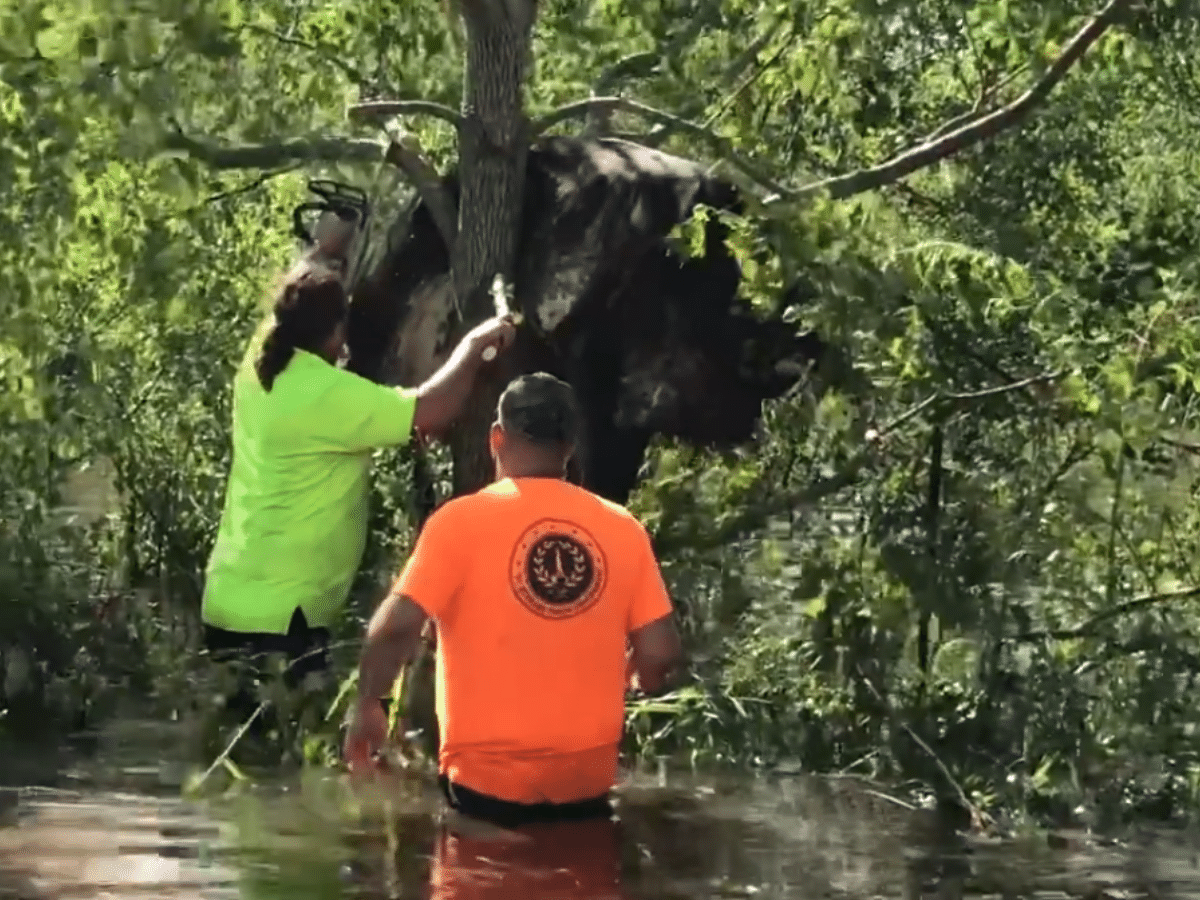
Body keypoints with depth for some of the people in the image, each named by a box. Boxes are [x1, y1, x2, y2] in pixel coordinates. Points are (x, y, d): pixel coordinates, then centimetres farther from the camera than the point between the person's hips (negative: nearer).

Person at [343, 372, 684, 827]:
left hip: (487, 778, -3)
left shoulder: (462, 521, -8)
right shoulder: (623, 529, 1)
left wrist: (366, 706, 1)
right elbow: (659, 654, 0)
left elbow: (397, 627, -15)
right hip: (586, 780, 3)